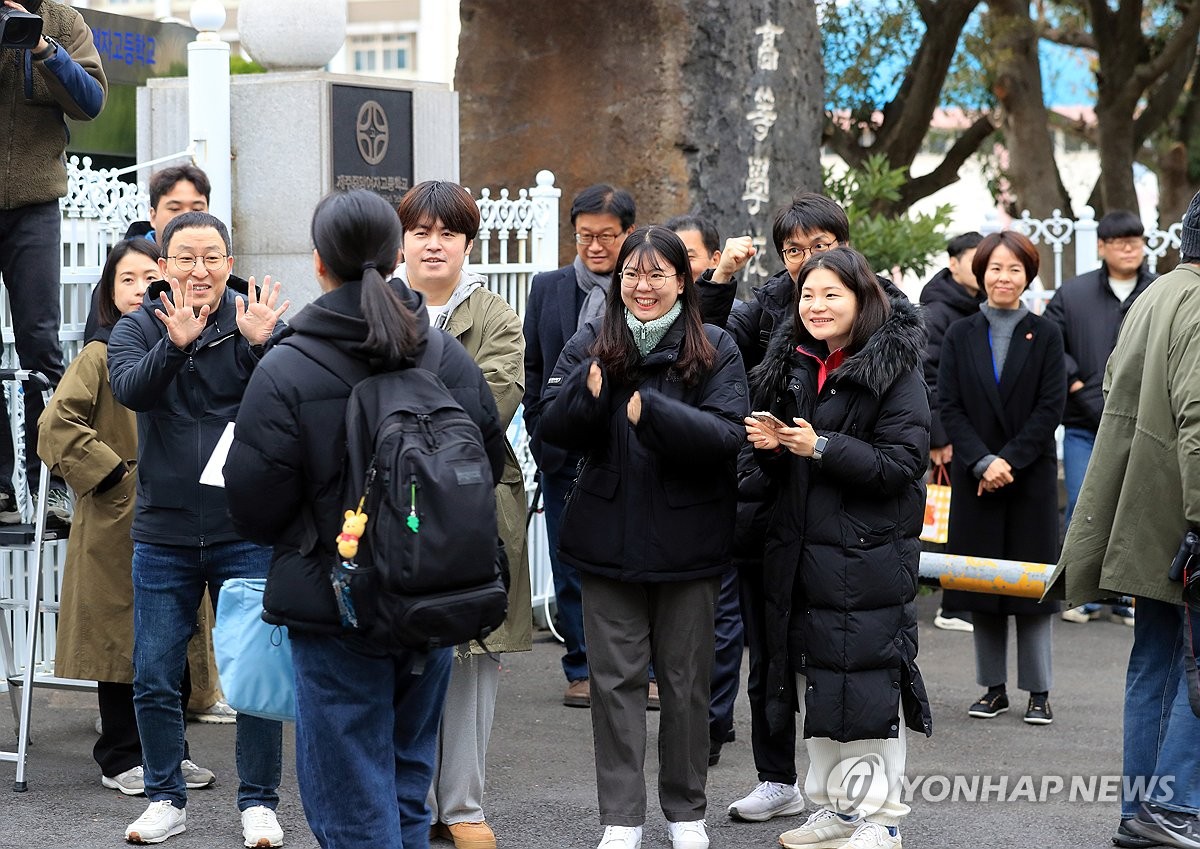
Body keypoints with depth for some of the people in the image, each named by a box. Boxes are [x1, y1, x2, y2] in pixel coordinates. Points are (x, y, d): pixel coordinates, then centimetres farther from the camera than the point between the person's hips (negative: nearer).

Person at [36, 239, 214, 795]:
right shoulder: (101, 357, -6)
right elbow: (56, 426, -15)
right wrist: (116, 472, -14)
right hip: (119, 524, -5)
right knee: (122, 639, 1)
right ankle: (122, 758, 12)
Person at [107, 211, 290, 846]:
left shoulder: (256, 320, -2)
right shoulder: (138, 328, 3)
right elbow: (130, 389, -17)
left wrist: (258, 345, -30)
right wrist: (176, 343, -34)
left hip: (245, 532, -2)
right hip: (162, 534, 2)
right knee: (153, 679, 7)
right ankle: (166, 798, 22)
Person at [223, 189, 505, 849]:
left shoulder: (285, 372, -15)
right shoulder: (452, 359, -1)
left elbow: (254, 511, -13)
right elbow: (491, 466, 11)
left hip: (334, 612, -5)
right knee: (407, 789, 20)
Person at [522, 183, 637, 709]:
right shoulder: (548, 289, 8)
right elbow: (532, 369, 10)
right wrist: (543, 437, 2)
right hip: (565, 454, 3)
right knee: (571, 566, 8)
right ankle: (583, 670, 18)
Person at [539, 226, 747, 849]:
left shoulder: (715, 350, -4)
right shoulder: (590, 345, 2)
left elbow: (726, 436, -16)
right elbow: (553, 429, -6)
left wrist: (651, 410, -27)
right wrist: (588, 391, -26)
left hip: (687, 538, -1)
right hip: (609, 535, 1)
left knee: (686, 680, 10)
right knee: (616, 679, 4)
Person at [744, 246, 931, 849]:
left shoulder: (896, 370, -9)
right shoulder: (794, 366, 11)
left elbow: (904, 461, -16)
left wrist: (823, 447, -22)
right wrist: (771, 445, -3)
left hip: (869, 553, -7)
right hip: (803, 549, 7)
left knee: (868, 685, -5)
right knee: (815, 681, 12)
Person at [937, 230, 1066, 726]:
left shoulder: (1045, 335, 2)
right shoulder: (960, 336, 6)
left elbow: (1051, 408, -4)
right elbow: (949, 406, 0)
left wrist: (1008, 460, -13)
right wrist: (982, 462, -13)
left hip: (1032, 476, -1)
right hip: (975, 477, 2)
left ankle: (1038, 691, 6)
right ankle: (994, 688, 14)